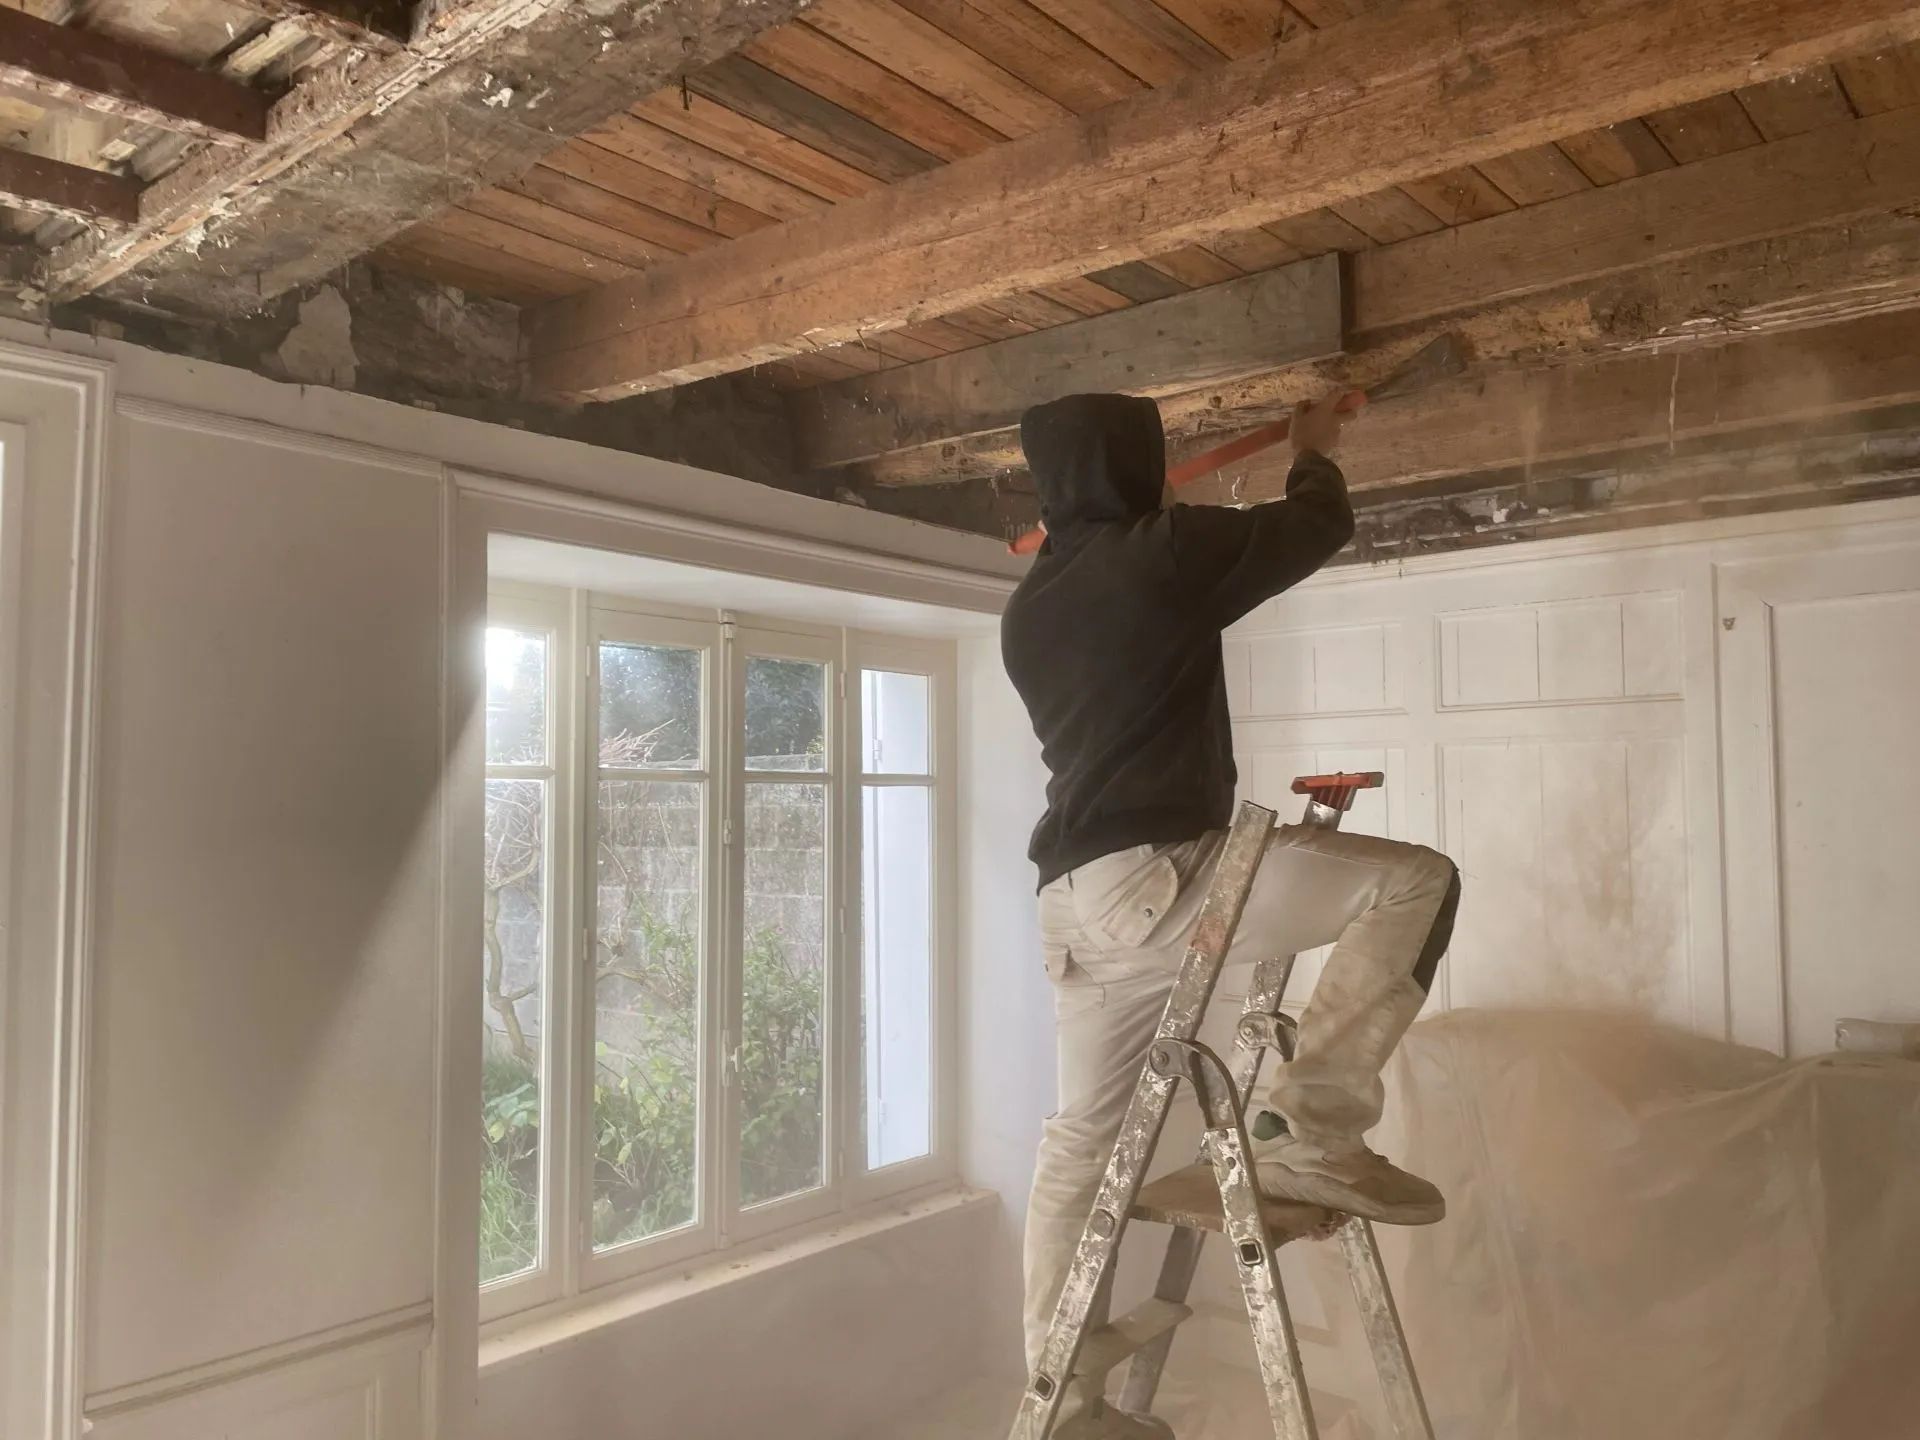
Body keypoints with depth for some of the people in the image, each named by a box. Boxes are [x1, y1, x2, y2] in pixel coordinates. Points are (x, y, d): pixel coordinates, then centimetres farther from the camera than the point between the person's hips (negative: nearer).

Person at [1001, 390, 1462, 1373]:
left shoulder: (1028, 608, 17)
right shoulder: (1161, 553, -5)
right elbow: (1319, 526, 9)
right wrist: (1314, 451, 31)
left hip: (1076, 900, 9)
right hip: (1155, 876, -9)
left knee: (1081, 1137, 19)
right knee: (1414, 881, -5)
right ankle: (1312, 1131, -9)